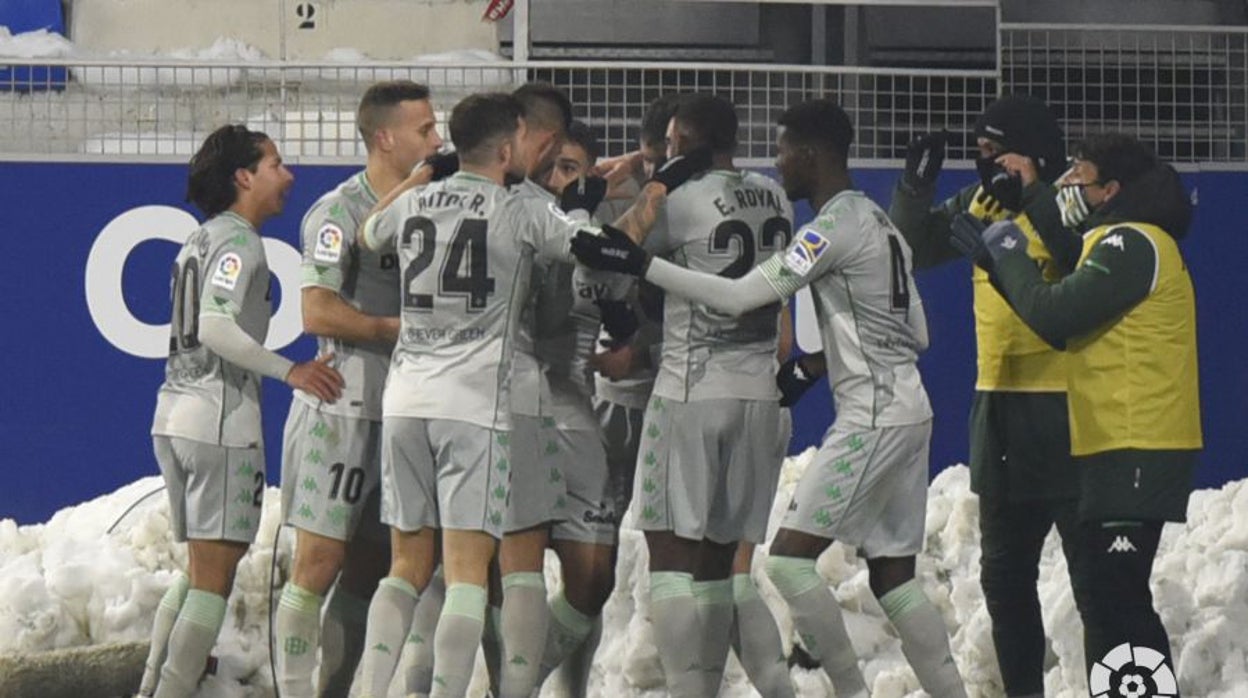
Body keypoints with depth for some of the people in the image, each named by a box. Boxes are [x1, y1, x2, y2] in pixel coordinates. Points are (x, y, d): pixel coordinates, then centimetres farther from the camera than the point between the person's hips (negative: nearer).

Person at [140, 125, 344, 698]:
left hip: (175, 414, 9)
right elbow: (215, 328, -22)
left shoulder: (202, 240, 19)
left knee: (197, 571, 15)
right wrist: (289, 371, -20)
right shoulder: (239, 242, -10)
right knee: (213, 579, -8)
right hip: (221, 420, -9)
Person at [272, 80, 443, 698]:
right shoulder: (339, 212, -10)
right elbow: (319, 313, -17)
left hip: (399, 411, 8)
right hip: (339, 411, -8)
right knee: (318, 565, -8)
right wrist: (404, 329, -13)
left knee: (371, 568, 8)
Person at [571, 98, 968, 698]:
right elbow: (917, 334, 21)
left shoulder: (836, 226, -14)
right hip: (906, 411, 10)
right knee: (893, 575, 11)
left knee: (789, 557, -9)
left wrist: (640, 264, -19)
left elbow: (740, 297, -20)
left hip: (873, 418, -10)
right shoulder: (876, 221, 16)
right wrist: (819, 365, 20)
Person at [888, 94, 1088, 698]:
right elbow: (915, 248, 15)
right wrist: (917, 185, -1)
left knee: (1092, 574, -7)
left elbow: (1088, 257, -29)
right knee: (1004, 572, 17)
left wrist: (1031, 194, -30)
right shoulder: (982, 201, 11)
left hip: (1064, 405, -9)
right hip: (999, 405, 9)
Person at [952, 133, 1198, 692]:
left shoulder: (1133, 244, -14)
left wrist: (1010, 254, -4)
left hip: (1137, 451, -11)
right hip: (1119, 450, 11)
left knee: (1116, 597, -16)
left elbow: (1055, 315, -21)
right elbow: (1070, 329, 21)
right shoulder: (1117, 244, 19)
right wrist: (998, 264, 15)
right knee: (1109, 597, 15)